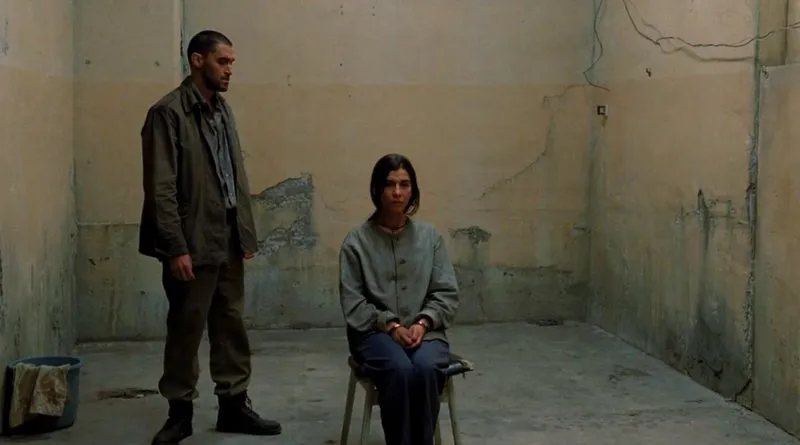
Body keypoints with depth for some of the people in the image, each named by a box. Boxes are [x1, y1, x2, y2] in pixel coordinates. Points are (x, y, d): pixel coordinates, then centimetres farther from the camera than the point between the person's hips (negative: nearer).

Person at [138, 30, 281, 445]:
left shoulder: (224, 110, 11)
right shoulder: (168, 112, -11)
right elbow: (160, 187, -15)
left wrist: (247, 232, 10)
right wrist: (176, 247, -18)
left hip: (228, 241, 7)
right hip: (193, 243, -7)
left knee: (231, 326, 12)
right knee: (185, 329, 3)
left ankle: (233, 405, 22)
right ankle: (180, 412, 17)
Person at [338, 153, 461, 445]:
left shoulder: (430, 236, 9)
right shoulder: (357, 241, 2)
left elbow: (447, 293, 6)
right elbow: (352, 303, -1)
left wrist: (422, 323, -11)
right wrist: (390, 325, -15)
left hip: (425, 331, 2)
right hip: (376, 333, -1)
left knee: (425, 368, -33)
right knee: (400, 370, -34)